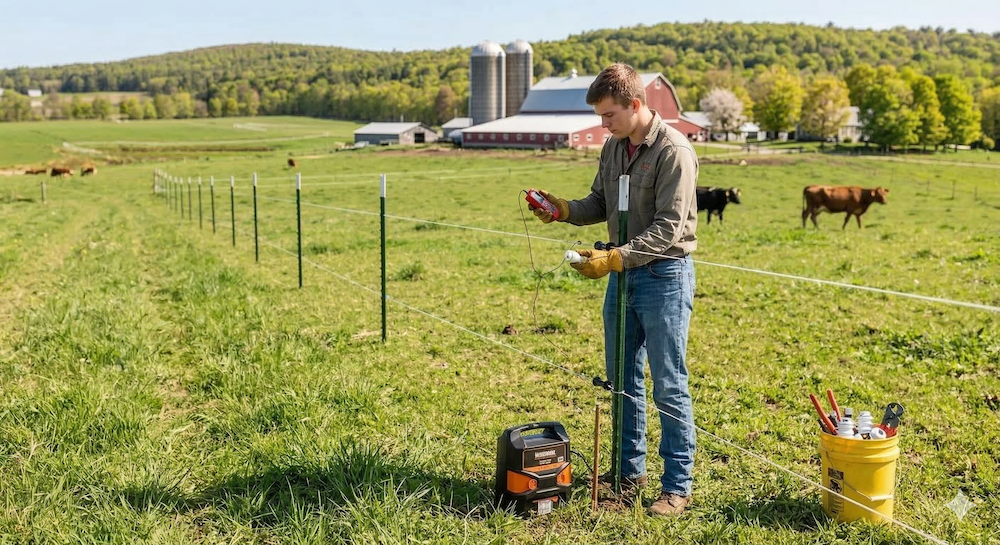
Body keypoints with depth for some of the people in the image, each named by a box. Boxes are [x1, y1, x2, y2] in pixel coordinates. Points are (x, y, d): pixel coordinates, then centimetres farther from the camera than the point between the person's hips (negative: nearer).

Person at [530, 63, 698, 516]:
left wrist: (614, 258, -27)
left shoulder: (674, 151, -17)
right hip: (622, 273, 8)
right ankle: (629, 469, 30)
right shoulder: (614, 147, 8)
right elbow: (600, 204, 15)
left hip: (664, 275, -8)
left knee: (668, 386, 0)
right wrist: (564, 210, -4)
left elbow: (667, 229, -21)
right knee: (622, 379, 15)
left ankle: (677, 486, 12)